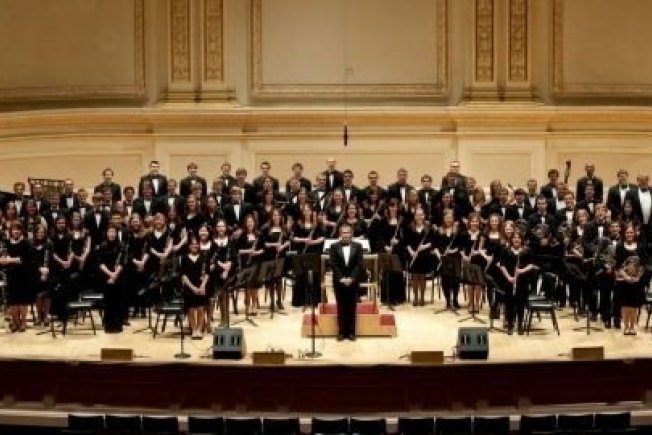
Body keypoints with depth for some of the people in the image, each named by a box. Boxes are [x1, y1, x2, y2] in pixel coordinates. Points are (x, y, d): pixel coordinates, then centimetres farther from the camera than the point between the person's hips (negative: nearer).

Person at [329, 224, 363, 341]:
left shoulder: (357, 246, 2)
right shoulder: (334, 246, 1)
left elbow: (359, 264, -3)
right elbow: (333, 264, -4)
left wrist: (352, 278, -13)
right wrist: (341, 278, -14)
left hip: (353, 281, 0)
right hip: (339, 281, 0)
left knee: (352, 307, 3)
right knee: (341, 307, 3)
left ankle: (351, 332, 8)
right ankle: (341, 332, 6)